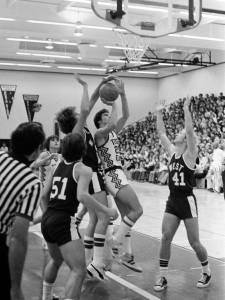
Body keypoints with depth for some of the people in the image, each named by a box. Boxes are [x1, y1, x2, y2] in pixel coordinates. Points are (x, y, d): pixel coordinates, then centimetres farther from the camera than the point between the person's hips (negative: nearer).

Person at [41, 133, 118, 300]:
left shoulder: (58, 166, 14)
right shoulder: (83, 170, -6)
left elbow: (44, 195, 17)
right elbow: (82, 196, -22)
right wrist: (106, 211, -15)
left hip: (47, 221, 8)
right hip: (64, 222, -8)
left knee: (56, 261, 33)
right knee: (79, 271, -9)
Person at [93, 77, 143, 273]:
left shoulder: (113, 132, 18)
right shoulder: (100, 133, -6)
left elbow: (126, 116, 11)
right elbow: (112, 124, -27)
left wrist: (122, 94, 3)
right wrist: (113, 104, -14)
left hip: (118, 175, 9)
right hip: (113, 176, -9)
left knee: (127, 216, 8)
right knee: (137, 210, -15)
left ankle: (127, 255, 13)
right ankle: (116, 242, -8)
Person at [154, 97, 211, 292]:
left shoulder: (190, 154, -9)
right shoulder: (172, 152, 8)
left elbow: (190, 131, -24)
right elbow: (161, 133, 12)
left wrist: (186, 109, -24)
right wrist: (159, 113, 10)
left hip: (187, 202, -6)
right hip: (172, 201, 6)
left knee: (194, 243, 2)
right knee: (165, 238, -1)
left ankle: (207, 272, 25)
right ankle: (162, 277, 7)